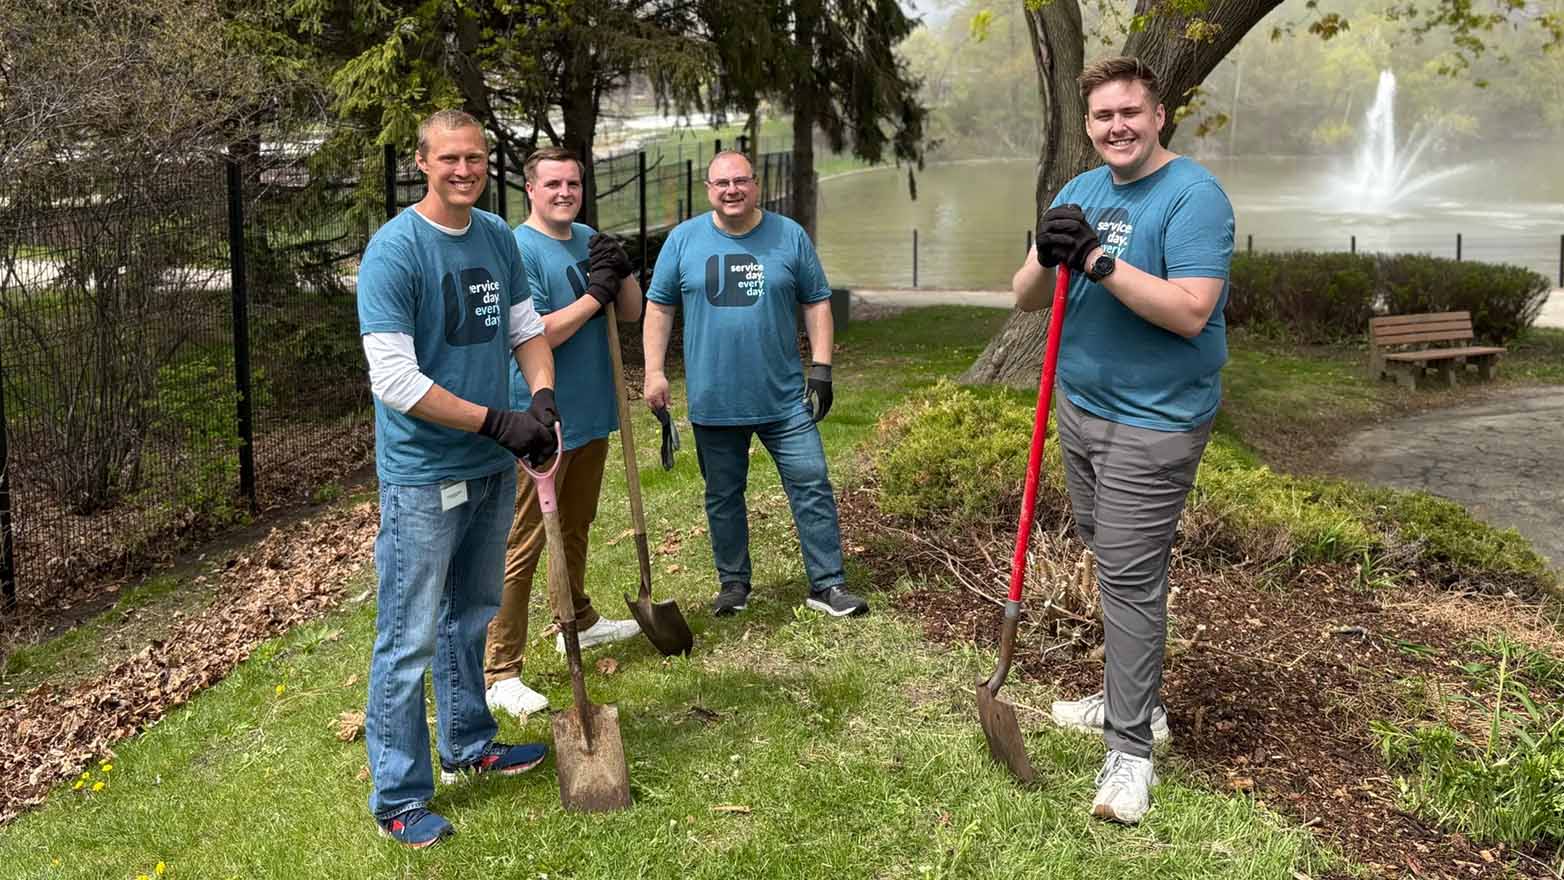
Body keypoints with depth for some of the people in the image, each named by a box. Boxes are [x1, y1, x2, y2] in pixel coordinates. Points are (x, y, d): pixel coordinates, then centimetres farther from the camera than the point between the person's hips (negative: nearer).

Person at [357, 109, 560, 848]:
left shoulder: (499, 237, 5)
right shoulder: (393, 249, -16)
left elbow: (527, 327, 12)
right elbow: (394, 380, -21)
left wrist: (543, 398, -9)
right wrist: (498, 421, -20)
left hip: (493, 469, 7)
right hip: (422, 477, -7)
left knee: (470, 618, 22)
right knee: (408, 642, 1)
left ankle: (467, 745, 39)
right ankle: (398, 796, 14)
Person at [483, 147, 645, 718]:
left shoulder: (589, 240, 10)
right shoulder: (519, 250, -15)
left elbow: (632, 312, 10)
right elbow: (536, 335, -23)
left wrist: (622, 273, -9)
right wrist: (595, 293, -18)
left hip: (590, 414, 8)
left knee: (576, 527, 24)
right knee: (523, 544, -6)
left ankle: (579, 621, 43)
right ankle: (500, 673, -1)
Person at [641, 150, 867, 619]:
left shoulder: (789, 236, 1)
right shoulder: (683, 240, 1)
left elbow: (817, 302, 5)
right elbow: (659, 308, 5)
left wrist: (821, 368, -3)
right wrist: (654, 372, -3)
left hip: (784, 398, 0)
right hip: (713, 401, 1)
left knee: (812, 486, -2)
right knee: (722, 497, 11)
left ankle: (827, 584, 8)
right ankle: (733, 583, 27)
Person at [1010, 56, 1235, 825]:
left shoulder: (1193, 195, -14)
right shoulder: (1080, 192, 9)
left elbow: (1191, 311, -25)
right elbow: (1026, 298, 5)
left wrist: (1098, 261, -28)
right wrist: (1048, 259, -17)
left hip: (1152, 422, -8)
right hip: (1080, 406, 8)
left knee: (1129, 576, -7)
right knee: (1107, 556, 16)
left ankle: (1130, 749, 2)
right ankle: (1133, 698, 32)